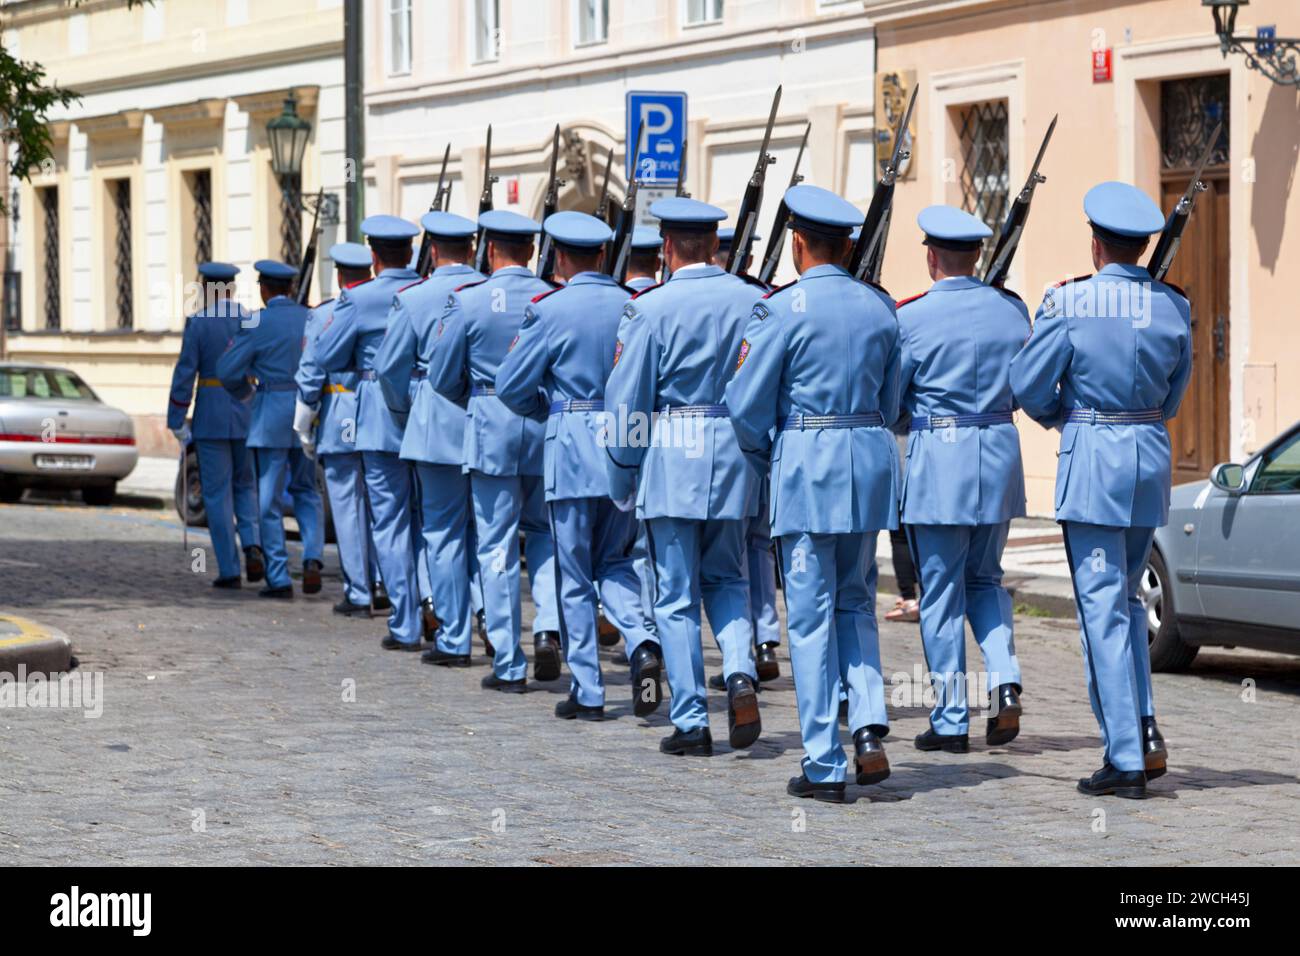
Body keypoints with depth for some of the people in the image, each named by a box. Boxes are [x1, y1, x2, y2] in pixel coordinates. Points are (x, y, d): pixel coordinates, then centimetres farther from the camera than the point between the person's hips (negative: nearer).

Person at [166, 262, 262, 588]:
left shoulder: (198, 323, -8)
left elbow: (185, 374, -9)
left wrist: (177, 423, -3)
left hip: (211, 415, -3)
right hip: (248, 414, 3)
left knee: (217, 493, 4)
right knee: (245, 486, 18)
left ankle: (229, 570, 3)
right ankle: (252, 544, -6)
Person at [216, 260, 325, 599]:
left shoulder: (257, 323, -9)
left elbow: (227, 371, -11)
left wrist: (243, 391, 9)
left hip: (271, 412, -4)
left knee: (269, 499, 4)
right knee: (306, 491, 19)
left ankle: (279, 579, 3)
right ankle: (312, 558, -2)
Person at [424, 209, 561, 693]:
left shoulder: (468, 301, -7)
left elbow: (442, 377, 0)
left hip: (491, 427, -2)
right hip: (548, 427, 2)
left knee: (498, 546, 4)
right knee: (545, 531, 20)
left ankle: (509, 666, 5)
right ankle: (549, 626, -2)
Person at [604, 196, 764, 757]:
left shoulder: (650, 309, -10)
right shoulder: (753, 302, 1)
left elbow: (627, 402, -7)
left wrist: (622, 479, 5)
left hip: (671, 458, -3)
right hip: (735, 457, 4)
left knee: (677, 595, 5)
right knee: (726, 579, 20)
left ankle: (691, 722, 6)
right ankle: (741, 674, -4)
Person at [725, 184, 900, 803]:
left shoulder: (784, 308, -10)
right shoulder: (880, 307, 7)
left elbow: (746, 403, -6)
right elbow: (890, 401, 14)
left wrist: (767, 455, 11)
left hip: (807, 459, -5)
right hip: (872, 456, 5)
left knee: (811, 614, 1)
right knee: (856, 602, 18)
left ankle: (825, 767, 3)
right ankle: (869, 725, 0)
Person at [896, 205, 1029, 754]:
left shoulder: (912, 318, -11)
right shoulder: (1013, 311, 2)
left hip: (938, 460, -4)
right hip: (1000, 452, 4)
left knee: (941, 591, 4)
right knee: (985, 579, 19)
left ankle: (951, 722, 7)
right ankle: (1005, 679, -3)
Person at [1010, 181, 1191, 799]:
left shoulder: (1070, 302, -11)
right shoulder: (1173, 307, 2)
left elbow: (1028, 384, -5)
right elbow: (1172, 398, 12)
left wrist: (1058, 418, 15)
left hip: (1092, 459, -5)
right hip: (1151, 455, 5)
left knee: (1103, 607, -2)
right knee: (1127, 598, 20)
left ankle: (1126, 759, -2)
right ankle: (1145, 730, 8)